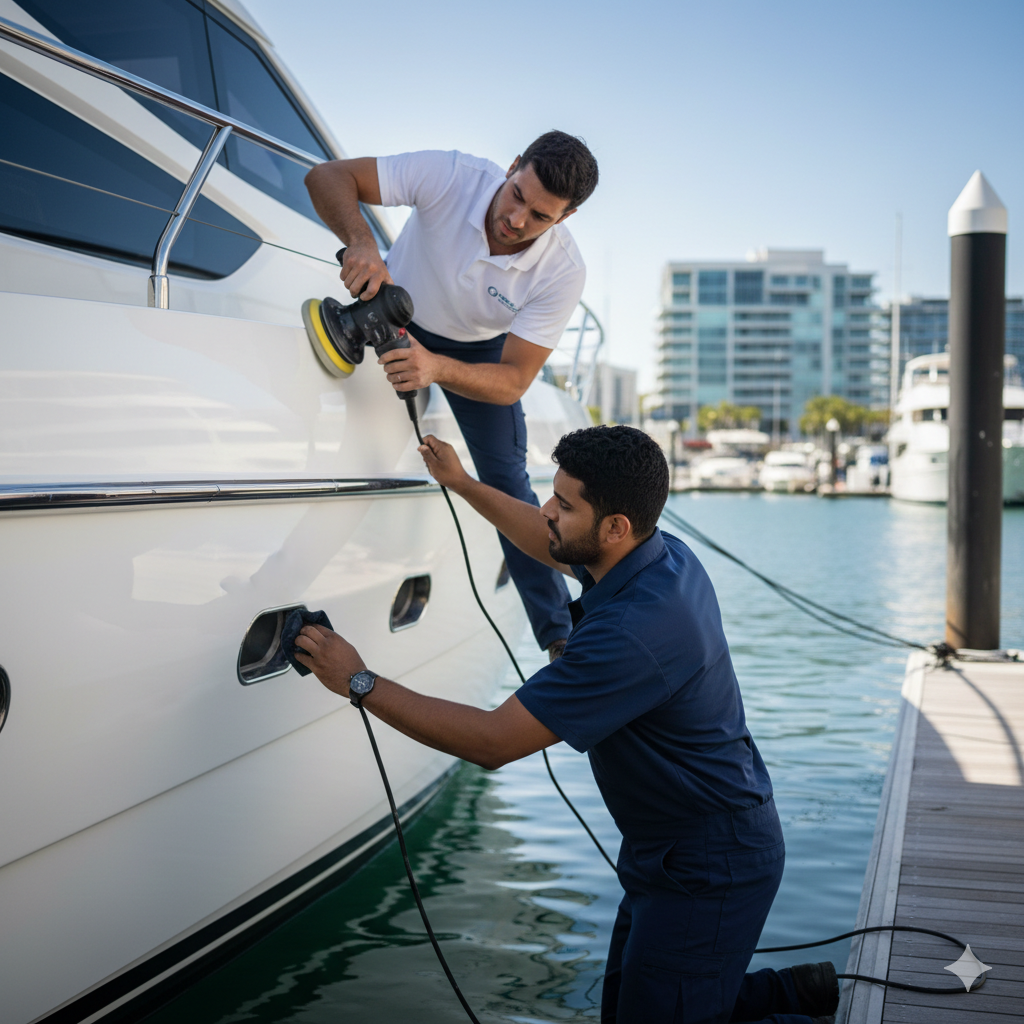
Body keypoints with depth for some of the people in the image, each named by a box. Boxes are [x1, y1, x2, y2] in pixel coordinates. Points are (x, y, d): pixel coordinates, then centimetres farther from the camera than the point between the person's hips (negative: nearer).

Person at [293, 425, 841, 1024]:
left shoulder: (631, 634, -33)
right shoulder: (665, 556, -2)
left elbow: (491, 741, -27)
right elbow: (552, 547, 21)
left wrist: (359, 683, -20)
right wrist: (461, 483, 24)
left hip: (707, 872, -10)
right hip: (667, 853, 10)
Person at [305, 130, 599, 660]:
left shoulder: (563, 272, -33)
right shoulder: (450, 175, -36)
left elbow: (514, 379, -33)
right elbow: (326, 177, -34)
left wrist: (438, 369, -53)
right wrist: (361, 241, -55)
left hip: (478, 349, -1)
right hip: (394, 313, 2)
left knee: (508, 483, -5)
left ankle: (561, 637, 4)